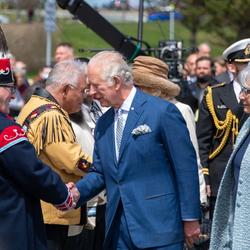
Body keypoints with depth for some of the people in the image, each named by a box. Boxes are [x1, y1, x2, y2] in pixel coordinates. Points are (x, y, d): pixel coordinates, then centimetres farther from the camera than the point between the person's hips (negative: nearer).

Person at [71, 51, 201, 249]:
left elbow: (186, 167, -7)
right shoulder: (103, 124, 14)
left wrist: (191, 219, -8)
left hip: (157, 227, -6)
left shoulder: (163, 112, -8)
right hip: (118, 229, 7)